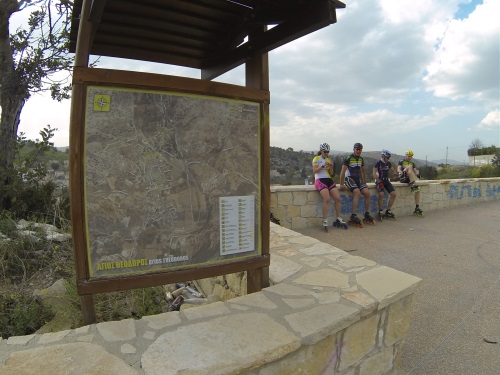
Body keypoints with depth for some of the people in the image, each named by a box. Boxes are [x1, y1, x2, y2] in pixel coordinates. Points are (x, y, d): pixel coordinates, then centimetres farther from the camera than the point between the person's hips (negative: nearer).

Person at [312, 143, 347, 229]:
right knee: (327, 199, -26)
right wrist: (323, 166, -18)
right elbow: (314, 171, -8)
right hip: (319, 180, -6)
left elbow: (331, 174, 17)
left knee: (337, 198, -11)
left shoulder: (328, 160, 21)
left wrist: (331, 167, -2)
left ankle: (339, 219, 1)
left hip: (329, 180, 6)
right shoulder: (316, 158, 4)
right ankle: (325, 221, -19)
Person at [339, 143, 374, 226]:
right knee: (357, 192, -30)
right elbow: (343, 171, -11)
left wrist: (364, 182, 20)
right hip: (349, 178, -6)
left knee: (367, 193, -13)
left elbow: (363, 171, 24)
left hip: (358, 179, 6)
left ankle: (367, 215, 0)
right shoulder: (348, 158, -8)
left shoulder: (361, 159, 12)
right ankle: (353, 216, -28)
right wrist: (342, 184, -16)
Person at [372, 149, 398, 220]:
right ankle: (380, 211, -13)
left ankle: (388, 211, 5)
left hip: (386, 181, 6)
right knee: (381, 194, -29)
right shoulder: (378, 162, -6)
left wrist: (395, 173, -4)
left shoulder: (388, 163, 11)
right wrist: (379, 181, -22)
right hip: (379, 181, -6)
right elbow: (374, 173, -12)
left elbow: (393, 170, 22)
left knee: (393, 194, -10)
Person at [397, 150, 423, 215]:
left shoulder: (412, 163, 26)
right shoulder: (401, 162, 13)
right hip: (403, 178, -5)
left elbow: (415, 170, 10)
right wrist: (403, 173, -25)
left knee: (417, 189, -16)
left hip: (409, 179, 5)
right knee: (409, 167, -29)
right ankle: (413, 184, -46)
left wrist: (417, 173, -14)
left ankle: (417, 207, -13)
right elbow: (398, 170, -3)